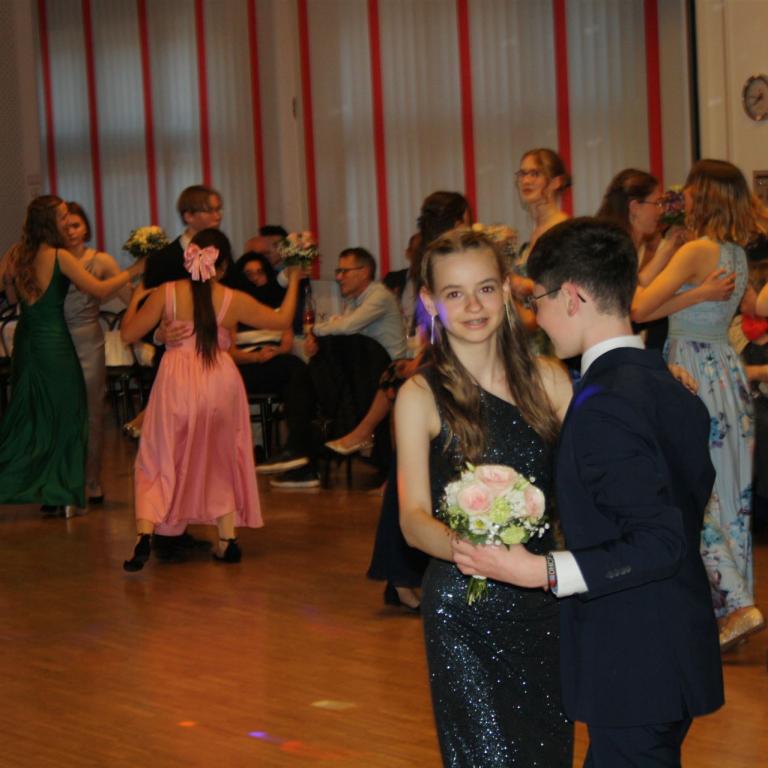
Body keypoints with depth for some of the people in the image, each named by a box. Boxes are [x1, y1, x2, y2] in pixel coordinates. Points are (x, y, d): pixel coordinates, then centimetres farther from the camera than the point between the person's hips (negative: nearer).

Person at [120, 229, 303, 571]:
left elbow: (127, 334, 1)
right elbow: (282, 319, 11)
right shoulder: (234, 301, -2)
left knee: (159, 462, 7)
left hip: (177, 383, -1)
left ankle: (144, 535, -13)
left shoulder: (165, 294, -5)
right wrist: (294, 282, 26)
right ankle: (227, 540, 17)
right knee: (221, 459, 19)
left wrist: (135, 299, 19)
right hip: (220, 380, 1)